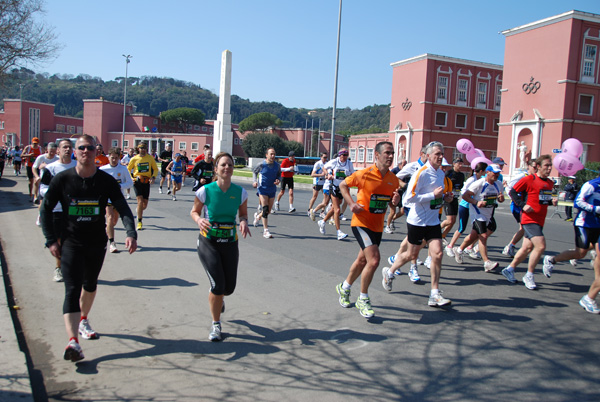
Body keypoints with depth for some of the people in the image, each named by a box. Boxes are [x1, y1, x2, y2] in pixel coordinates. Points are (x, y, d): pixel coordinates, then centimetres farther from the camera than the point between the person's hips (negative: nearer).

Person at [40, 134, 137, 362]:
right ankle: (73, 341, -21)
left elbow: (123, 208, -8)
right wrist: (51, 239, -5)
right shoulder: (62, 179, -7)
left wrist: (131, 233, -24)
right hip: (71, 243, -2)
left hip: (97, 243, 3)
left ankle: (83, 320, 44)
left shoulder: (106, 180, -6)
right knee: (72, 289, -13)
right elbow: (46, 209, 2)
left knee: (90, 285, 19)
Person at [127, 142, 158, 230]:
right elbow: (128, 169, 11)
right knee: (140, 201, -14)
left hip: (146, 182, 2)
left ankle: (138, 210, 43)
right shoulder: (134, 159, -1)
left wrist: (153, 177, -6)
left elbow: (155, 169, 11)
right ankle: (139, 222, -4)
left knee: (145, 204, 6)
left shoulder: (150, 158, 3)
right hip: (137, 181, -2)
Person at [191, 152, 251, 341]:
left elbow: (243, 214, 7)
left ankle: (217, 298, 49)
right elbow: (194, 211, 1)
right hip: (208, 242, -3)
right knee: (218, 284, -13)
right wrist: (199, 220, -21)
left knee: (229, 288, 8)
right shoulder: (205, 191, -12)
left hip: (230, 243, 3)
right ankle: (216, 325, 11)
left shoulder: (240, 192, -6)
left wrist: (244, 222, -16)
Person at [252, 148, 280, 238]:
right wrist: (254, 181, -5)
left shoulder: (277, 165, -1)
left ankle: (258, 216, 44)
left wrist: (278, 180, -8)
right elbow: (254, 172, 10)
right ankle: (266, 231, -8)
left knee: (268, 210, 10)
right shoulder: (261, 165, -9)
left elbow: (279, 174, 14)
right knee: (265, 210, -13)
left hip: (272, 190, 4)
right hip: (262, 189, -4)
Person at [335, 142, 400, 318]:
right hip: (362, 223, -7)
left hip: (378, 226, 7)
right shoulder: (364, 174, -15)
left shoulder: (393, 179, 1)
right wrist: (351, 204, -13)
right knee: (374, 259, -18)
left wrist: (396, 198, -8)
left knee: (362, 260, 18)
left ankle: (344, 287, 43)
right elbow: (343, 185, -1)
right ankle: (363, 300, 1)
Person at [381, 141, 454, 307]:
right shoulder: (421, 173, -16)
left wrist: (445, 197, 2)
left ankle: (435, 294, 2)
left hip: (433, 221, 6)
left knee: (437, 253, -6)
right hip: (417, 220, -6)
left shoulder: (441, 173, 8)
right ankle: (389, 272, 35)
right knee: (412, 255, 7)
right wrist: (433, 195, -23)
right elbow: (409, 198, -22)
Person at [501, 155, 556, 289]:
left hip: (539, 221, 8)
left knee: (528, 248, 10)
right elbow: (512, 192, -5)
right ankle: (529, 276, -2)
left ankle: (509, 269, 25)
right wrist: (523, 205, -15)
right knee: (541, 246, -16)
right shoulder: (529, 179, -9)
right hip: (529, 219, -8)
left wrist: (551, 202, 4)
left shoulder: (550, 183, 13)